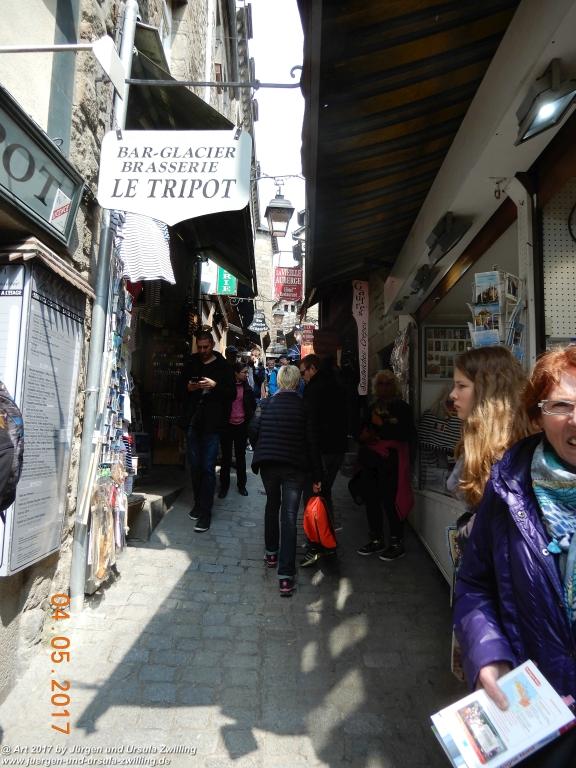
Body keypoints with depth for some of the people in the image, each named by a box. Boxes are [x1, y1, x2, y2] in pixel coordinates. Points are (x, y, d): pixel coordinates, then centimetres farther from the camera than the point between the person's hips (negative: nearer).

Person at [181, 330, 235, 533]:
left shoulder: (223, 366, 0)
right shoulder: (191, 363, 10)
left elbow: (232, 393, -2)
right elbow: (179, 387, 17)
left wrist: (215, 385, -17)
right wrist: (188, 387, -4)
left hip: (211, 423, -4)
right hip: (193, 421, 4)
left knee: (208, 468, -5)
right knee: (194, 465, 11)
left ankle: (205, 512, -2)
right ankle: (198, 503, 27)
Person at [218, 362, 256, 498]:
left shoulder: (247, 388, 2)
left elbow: (253, 405, 12)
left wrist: (248, 419, 5)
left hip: (241, 426, 2)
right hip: (227, 425, -2)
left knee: (241, 456, 12)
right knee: (226, 456, 7)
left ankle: (241, 485, 22)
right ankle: (224, 486, 17)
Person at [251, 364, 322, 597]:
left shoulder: (267, 403, 3)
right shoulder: (303, 406, -5)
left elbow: (255, 432, 6)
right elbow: (312, 442, -5)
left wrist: (258, 458, 19)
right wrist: (317, 476, 0)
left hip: (268, 463, 3)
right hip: (295, 467, -3)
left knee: (272, 506, 25)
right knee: (289, 517, -2)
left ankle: (271, 553, 38)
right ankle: (286, 575, -4)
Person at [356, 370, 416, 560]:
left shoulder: (401, 407, -2)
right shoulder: (373, 408, 18)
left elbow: (405, 434, -13)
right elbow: (363, 430, 26)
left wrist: (381, 425, -14)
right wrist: (363, 435, 4)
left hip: (390, 460, -7)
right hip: (370, 460, 7)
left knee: (390, 499, -5)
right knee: (371, 499, 10)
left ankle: (396, 543, 9)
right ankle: (376, 540, 24)